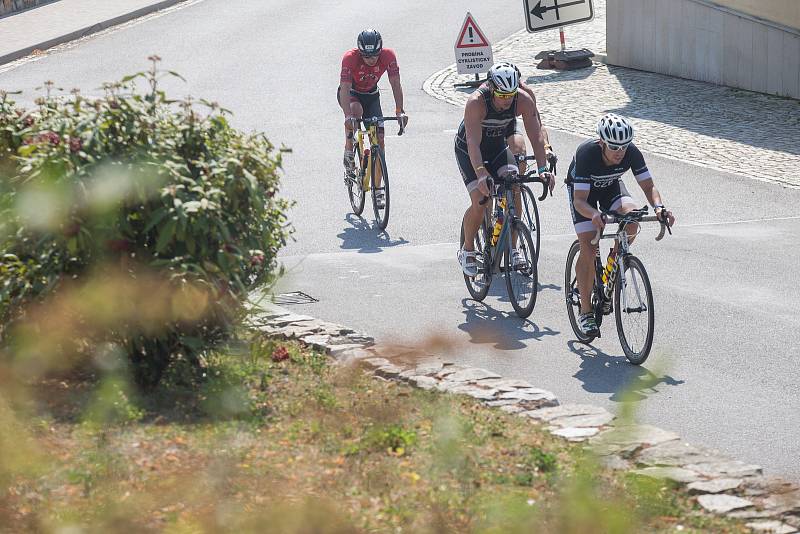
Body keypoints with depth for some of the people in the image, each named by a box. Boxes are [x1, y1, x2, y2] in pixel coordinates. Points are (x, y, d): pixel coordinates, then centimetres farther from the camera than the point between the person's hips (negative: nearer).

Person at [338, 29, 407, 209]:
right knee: (356, 109, -38)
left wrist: (399, 111, -36)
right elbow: (345, 89, -37)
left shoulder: (388, 56, -26)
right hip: (350, 93, -3)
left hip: (371, 95, 3)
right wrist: (348, 116, -51)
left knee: (379, 138, -8)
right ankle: (348, 154, -18)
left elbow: (395, 84, -25)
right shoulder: (350, 58, -32)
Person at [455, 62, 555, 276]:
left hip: (498, 146, 3)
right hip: (469, 151, -3)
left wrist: (543, 169, -39)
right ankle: (467, 251, 5)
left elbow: (537, 135, -26)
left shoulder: (524, 100, -24)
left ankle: (512, 248, -3)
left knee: (514, 191, -18)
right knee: (479, 202, -17)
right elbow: (473, 142, -41)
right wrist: (481, 174, -54)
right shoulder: (476, 102, -35)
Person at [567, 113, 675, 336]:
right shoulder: (586, 154, -38)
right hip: (582, 189, -3)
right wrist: (594, 214, -61)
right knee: (588, 249, -16)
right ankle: (585, 312, -5)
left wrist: (659, 207, -45)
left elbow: (648, 186, -24)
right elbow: (580, 200, -40)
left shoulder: (631, 152, -29)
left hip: (611, 186, 3)